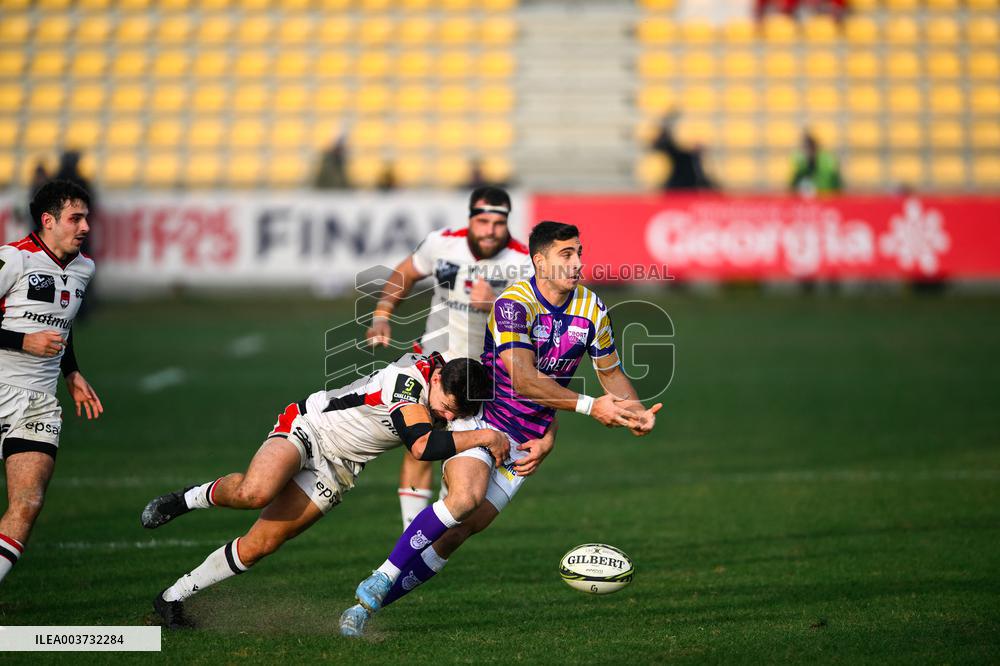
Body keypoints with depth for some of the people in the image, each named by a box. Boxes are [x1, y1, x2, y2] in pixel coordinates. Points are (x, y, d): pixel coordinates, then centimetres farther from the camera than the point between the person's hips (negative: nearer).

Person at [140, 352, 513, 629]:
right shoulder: (409, 379, -29)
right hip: (308, 426, -7)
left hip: (337, 470, 7)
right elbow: (423, 446, -40)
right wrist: (483, 437, -35)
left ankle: (173, 597, 10)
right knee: (254, 493, -36)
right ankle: (192, 498, -4)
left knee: (258, 547, -3)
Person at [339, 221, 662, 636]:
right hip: (480, 415, -5)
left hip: (526, 439, 5)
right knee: (465, 497, -32)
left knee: (461, 531, -7)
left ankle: (370, 602, 0)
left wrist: (636, 411, -4)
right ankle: (378, 583, -20)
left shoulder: (591, 309, 0)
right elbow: (524, 380, -29)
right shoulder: (514, 304, -20)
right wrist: (590, 406, -33)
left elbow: (611, 372, 15)